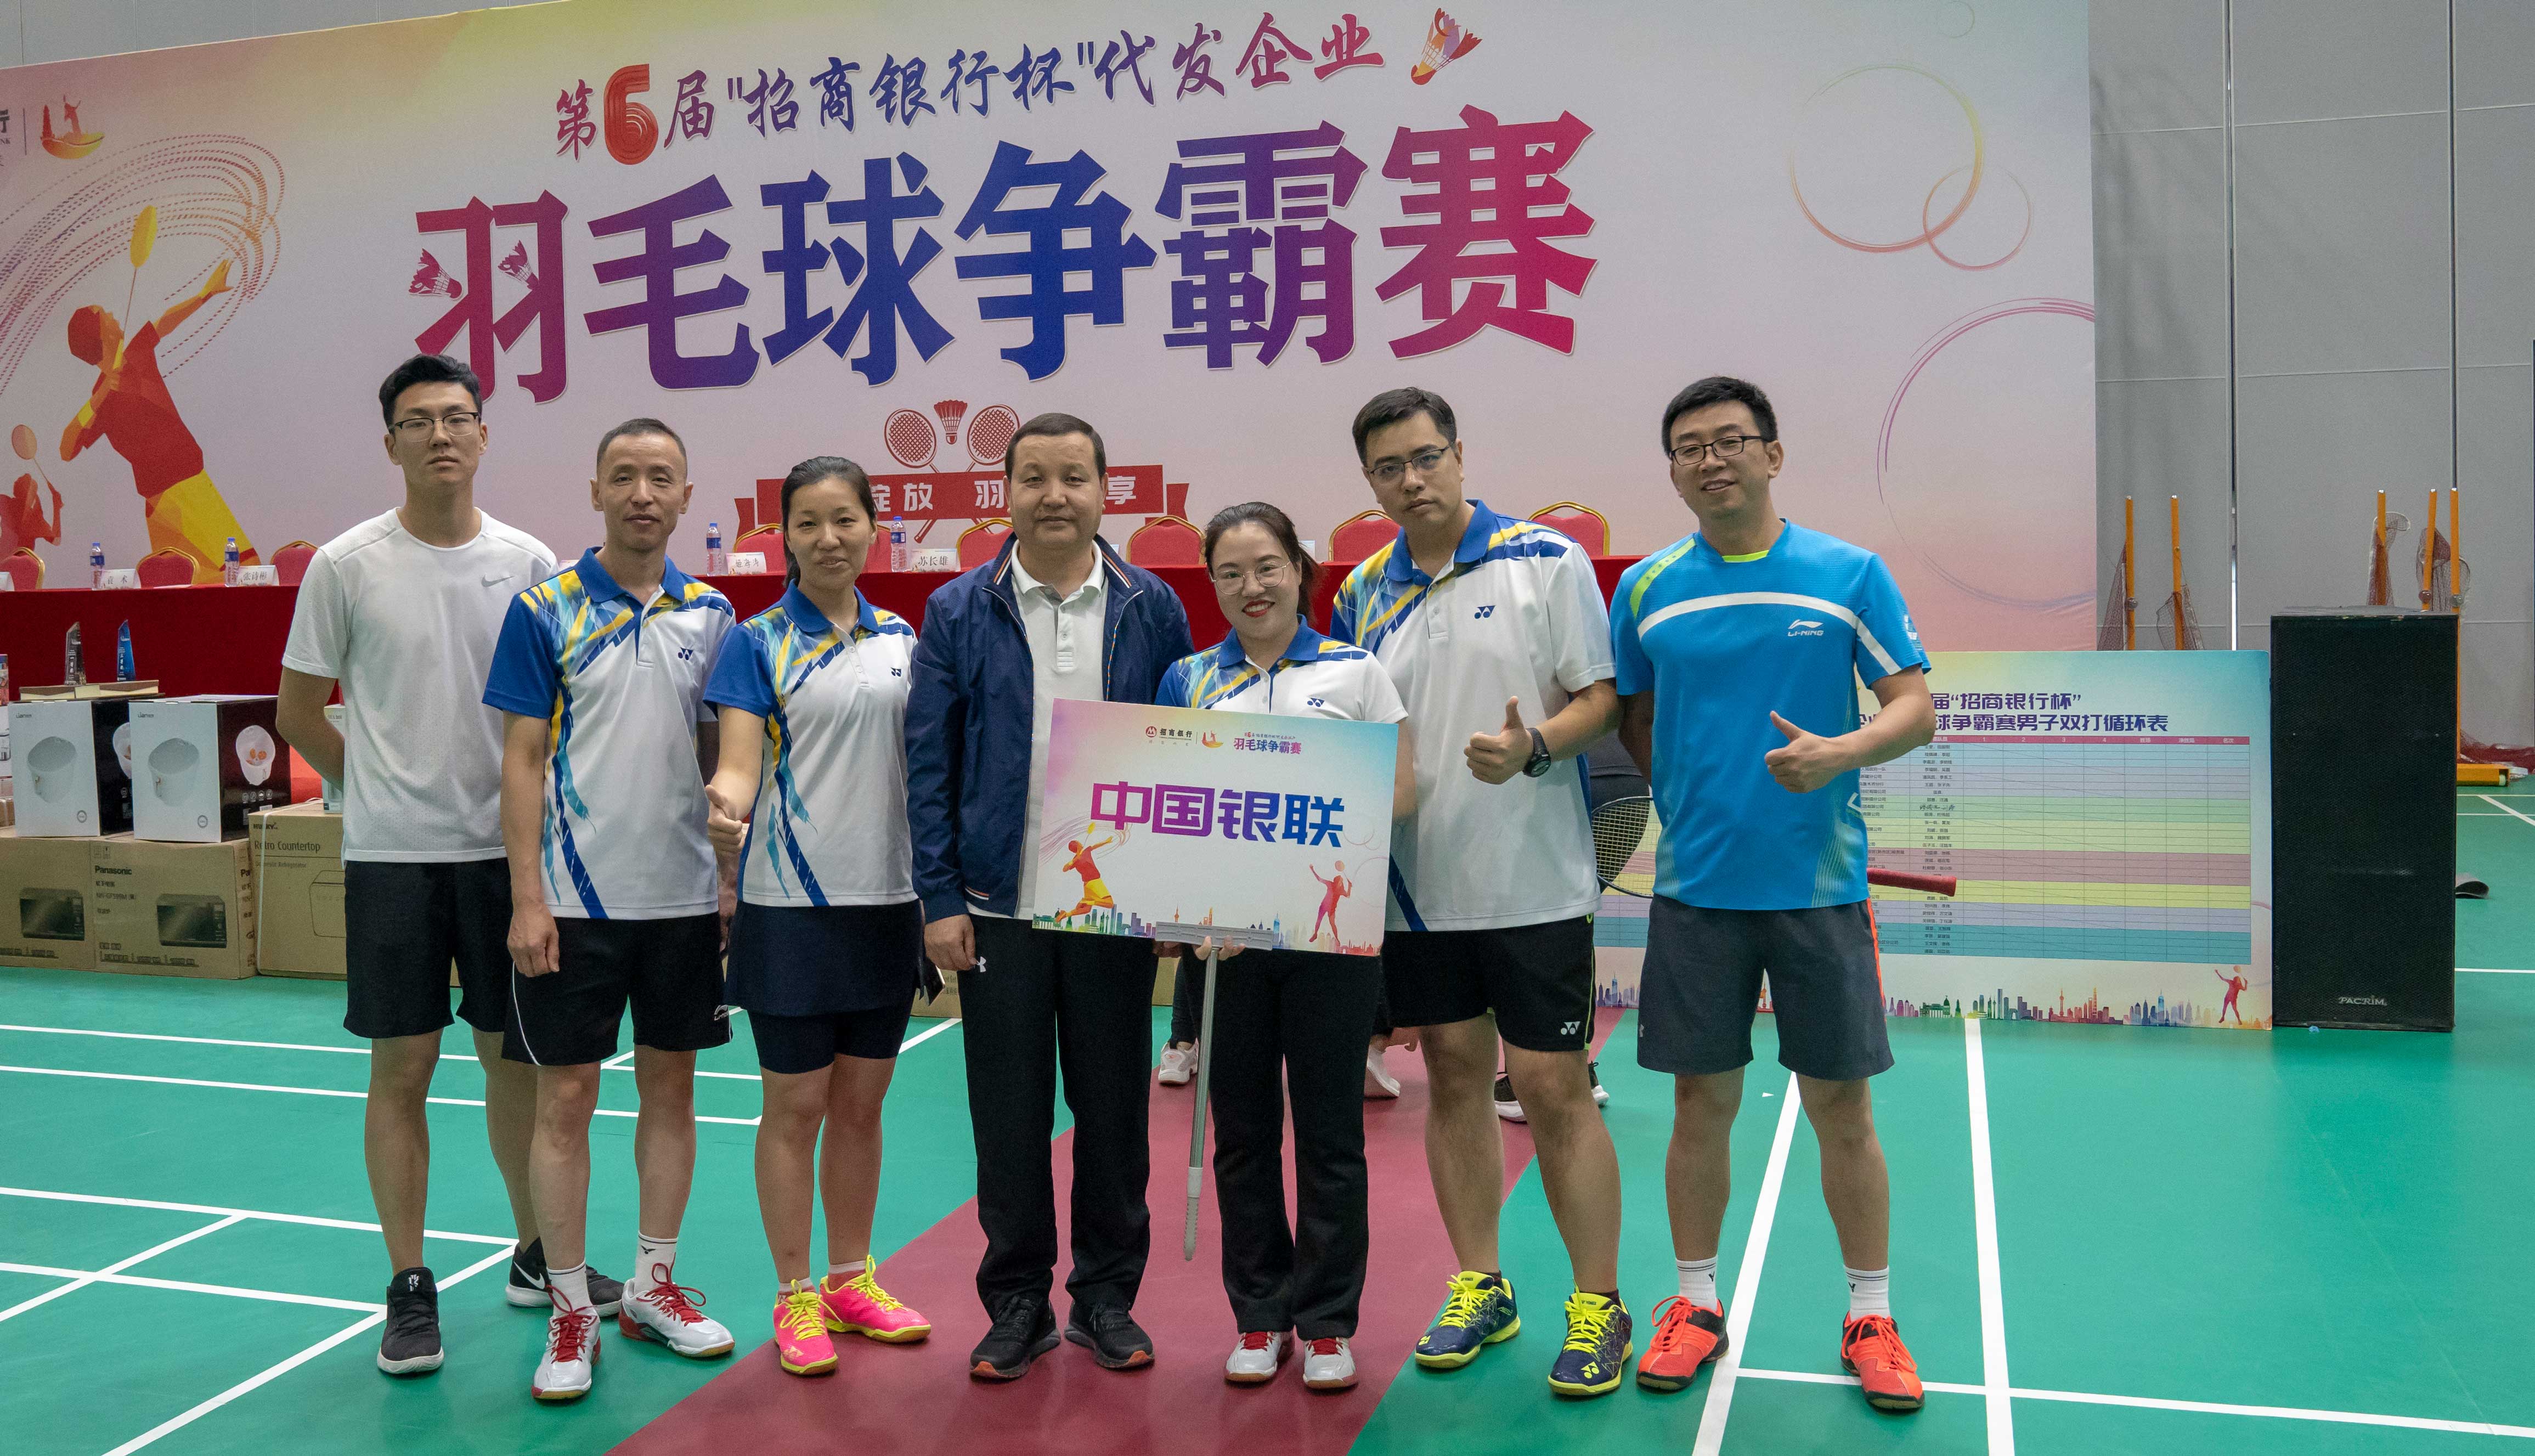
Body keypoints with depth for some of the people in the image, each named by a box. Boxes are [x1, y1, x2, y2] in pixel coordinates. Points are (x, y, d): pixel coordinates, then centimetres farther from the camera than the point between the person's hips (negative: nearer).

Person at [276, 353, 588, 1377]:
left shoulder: (528, 563, 2)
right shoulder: (347, 566, -4)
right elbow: (298, 714, 5)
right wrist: (377, 789, 6)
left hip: (506, 846, 2)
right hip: (392, 854, -2)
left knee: (515, 1055, 12)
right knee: (402, 1068, 3)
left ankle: (537, 1257, 27)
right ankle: (409, 1291, 15)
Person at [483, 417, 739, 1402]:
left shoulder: (710, 614, 6)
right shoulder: (545, 609, -4)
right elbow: (522, 759, -6)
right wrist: (528, 900, -12)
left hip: (684, 896, 4)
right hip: (576, 901, -3)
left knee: (671, 1088, 12)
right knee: (564, 1101, 3)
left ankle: (654, 1285, 26)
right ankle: (569, 1311, 15)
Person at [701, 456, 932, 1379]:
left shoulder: (902, 639, 9)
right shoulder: (759, 642, -4)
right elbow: (738, 763, -13)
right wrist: (727, 804, -35)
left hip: (887, 898, 4)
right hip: (792, 903, -4)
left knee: (862, 1101, 13)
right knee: (796, 1105, 2)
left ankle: (852, 1279, 27)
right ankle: (795, 1297, 16)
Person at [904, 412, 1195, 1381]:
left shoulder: (1152, 609, 3)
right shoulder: (958, 612, 1)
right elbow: (930, 765, 1)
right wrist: (940, 899, -4)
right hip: (998, 904, 0)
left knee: (1114, 1107, 9)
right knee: (1009, 1115, 7)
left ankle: (1106, 1296, 25)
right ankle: (1017, 1302, 23)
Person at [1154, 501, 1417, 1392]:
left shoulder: (1355, 672, 3)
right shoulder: (1188, 680, 7)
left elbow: (1402, 792, 1)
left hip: (1331, 926, -1)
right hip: (1224, 931, 2)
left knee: (1330, 1128, 5)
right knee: (1243, 1129, 9)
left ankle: (1326, 1321, 18)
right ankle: (1259, 1317, 23)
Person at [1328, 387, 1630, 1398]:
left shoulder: (1548, 561, -5)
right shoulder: (1362, 592, 8)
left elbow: (1599, 697, -6)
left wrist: (1533, 748, -23)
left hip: (1532, 884, -4)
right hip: (1416, 885, 4)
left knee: (1553, 1089, 0)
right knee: (1454, 1080, 13)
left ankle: (1597, 1305, 15)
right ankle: (1479, 1288, 27)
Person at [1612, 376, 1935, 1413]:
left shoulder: (1848, 573, -1)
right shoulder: (1646, 588, 4)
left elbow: (1915, 706, -2)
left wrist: (1840, 753, -20)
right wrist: (1689, 802, 6)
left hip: (1820, 887, -1)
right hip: (1694, 891, 1)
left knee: (1841, 1108, 6)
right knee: (1702, 1103, 9)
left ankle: (1870, 1316, 22)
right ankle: (1697, 1301, 25)